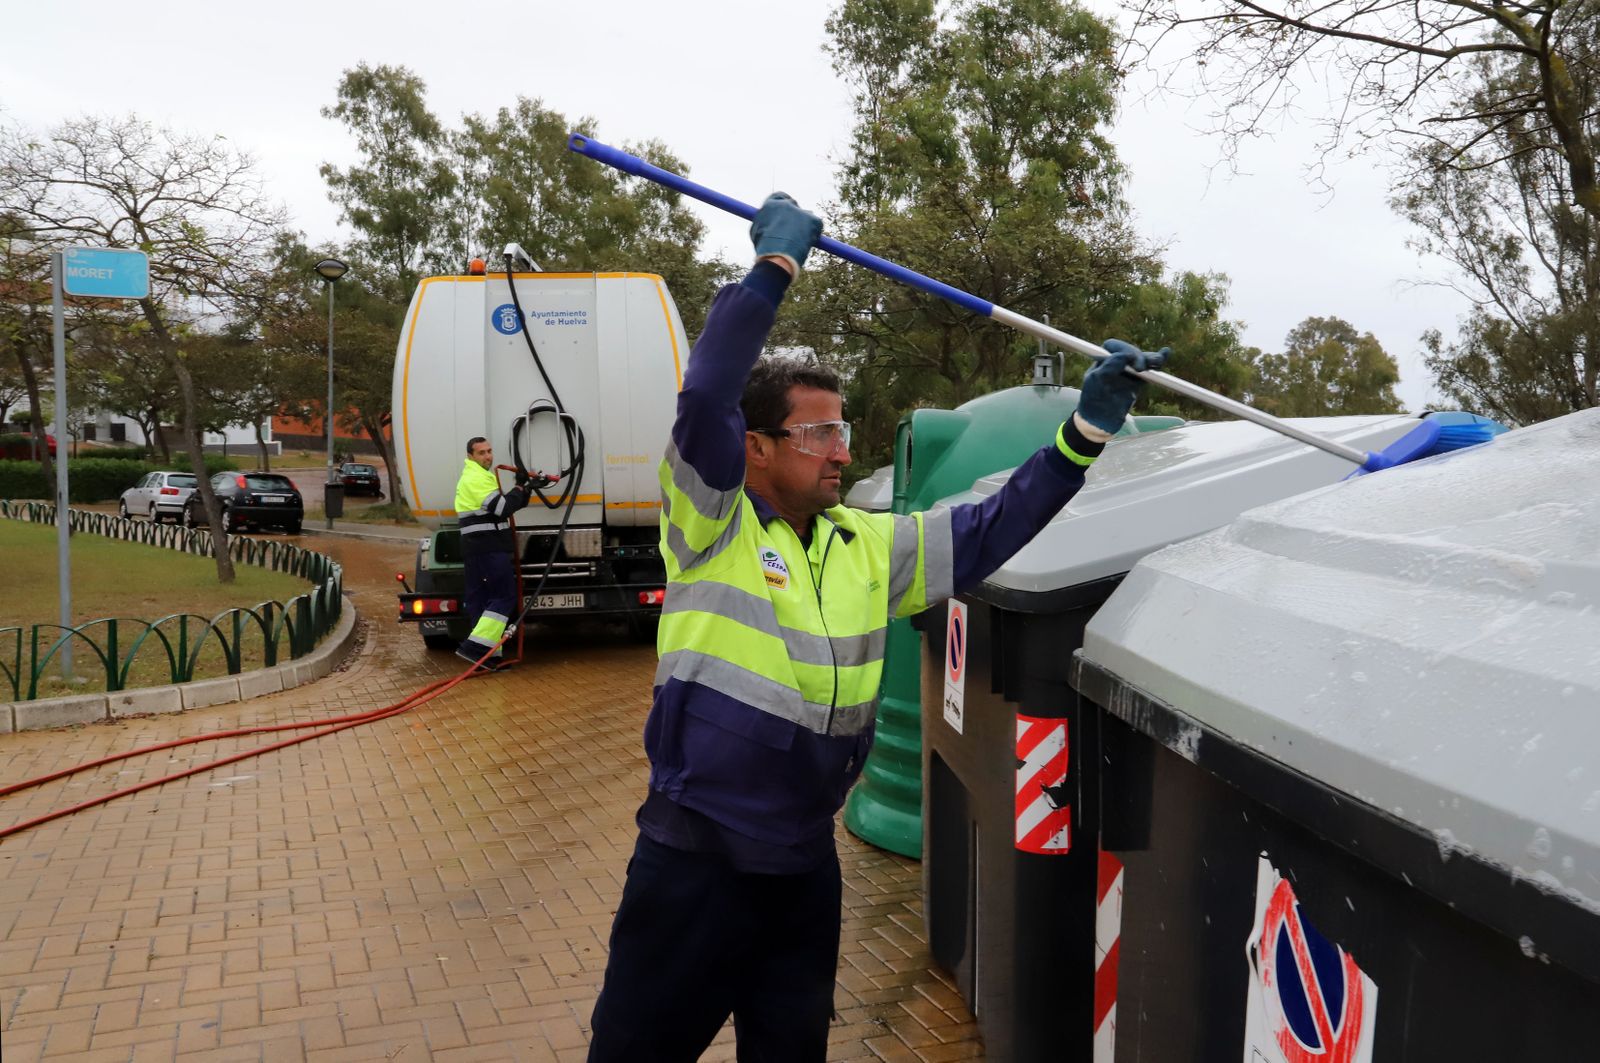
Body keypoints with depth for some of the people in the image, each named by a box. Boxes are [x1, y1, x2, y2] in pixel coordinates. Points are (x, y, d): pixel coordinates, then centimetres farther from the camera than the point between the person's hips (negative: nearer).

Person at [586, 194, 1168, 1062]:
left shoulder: (868, 549, 7)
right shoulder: (711, 529, -9)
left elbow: (986, 532, 9)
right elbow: (707, 397, -22)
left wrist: (1085, 431, 2)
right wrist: (775, 264, -17)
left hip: (805, 863, 5)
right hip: (693, 858, -5)